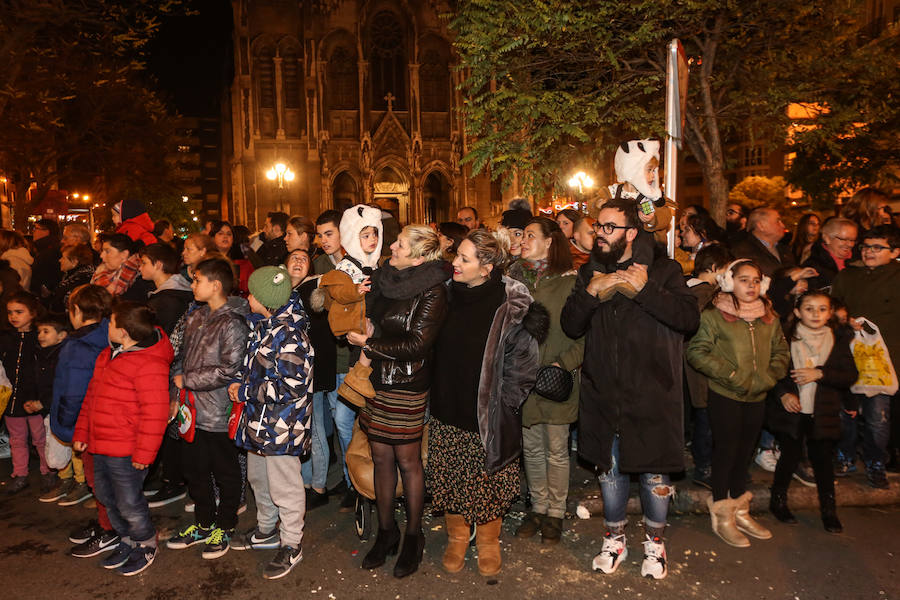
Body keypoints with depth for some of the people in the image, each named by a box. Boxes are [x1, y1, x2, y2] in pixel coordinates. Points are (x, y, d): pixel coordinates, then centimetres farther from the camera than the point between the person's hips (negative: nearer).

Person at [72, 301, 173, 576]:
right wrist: (81, 433, 18)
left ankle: (145, 545, 27)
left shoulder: (148, 365, -22)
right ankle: (127, 541, 40)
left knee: (129, 503, 3)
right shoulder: (108, 355, 9)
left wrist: (144, 453, -21)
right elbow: (92, 396, 19)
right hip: (100, 446, 10)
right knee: (106, 497, 21)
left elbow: (155, 412, -23)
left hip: (126, 452, -9)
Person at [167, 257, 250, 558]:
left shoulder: (233, 324, -17)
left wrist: (186, 381, -14)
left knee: (226, 473, 10)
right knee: (194, 469, 19)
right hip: (192, 410, 8)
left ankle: (224, 528, 27)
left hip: (219, 414, -8)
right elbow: (182, 358, 15)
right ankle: (204, 524, 37)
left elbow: (228, 370, -22)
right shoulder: (195, 318, 8)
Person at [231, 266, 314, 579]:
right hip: (259, 419, 10)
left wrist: (245, 392, -18)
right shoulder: (264, 327, 6)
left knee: (284, 486, 6)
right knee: (258, 477, 25)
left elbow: (291, 387, -27)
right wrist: (240, 381, 7)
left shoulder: (289, 336, -25)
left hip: (281, 425, -10)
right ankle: (266, 527, 47)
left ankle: (291, 545, 25)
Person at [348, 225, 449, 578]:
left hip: (407, 386, -6)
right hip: (376, 380, 6)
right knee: (381, 457, 13)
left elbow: (416, 344, -16)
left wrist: (369, 346, -10)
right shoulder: (385, 278, 6)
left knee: (407, 461, 6)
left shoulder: (432, 291, -13)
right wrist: (366, 346, -1)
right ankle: (386, 531, 30)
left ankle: (413, 536, 25)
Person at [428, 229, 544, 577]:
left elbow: (523, 362, -10)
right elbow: (437, 351, 14)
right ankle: (456, 539, 33)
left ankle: (488, 544, 31)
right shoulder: (450, 294, -1)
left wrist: (501, 406, -7)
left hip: (487, 415, -4)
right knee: (449, 479, 12)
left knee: (487, 481, 9)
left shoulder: (510, 306, -15)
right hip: (447, 409, 4)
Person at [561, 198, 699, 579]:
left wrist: (645, 289, -21)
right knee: (609, 469, 16)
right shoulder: (589, 273, 7)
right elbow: (570, 326, 0)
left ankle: (655, 542, 34)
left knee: (654, 473, 9)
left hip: (651, 394, -3)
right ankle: (614, 539, 37)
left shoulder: (662, 270, -3)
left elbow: (689, 318, -16)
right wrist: (590, 292, -14)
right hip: (603, 394, 3)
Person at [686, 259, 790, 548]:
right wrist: (731, 375, -19)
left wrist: (768, 377, -6)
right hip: (725, 397, -5)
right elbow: (697, 351, -14)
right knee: (726, 452, 2)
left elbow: (782, 353, 12)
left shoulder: (769, 318, 9)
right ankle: (722, 516, 16)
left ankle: (740, 511, 31)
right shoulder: (714, 315, -9)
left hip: (757, 397, 5)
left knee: (744, 452, 16)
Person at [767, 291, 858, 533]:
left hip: (823, 413, 2)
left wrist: (820, 373, -16)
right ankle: (778, 500, 25)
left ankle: (828, 510, 23)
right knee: (790, 456, 5)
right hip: (791, 410, -1)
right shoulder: (787, 338, -3)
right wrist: (783, 393, -16)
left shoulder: (838, 340, 2)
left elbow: (851, 375, -2)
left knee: (823, 459, 6)